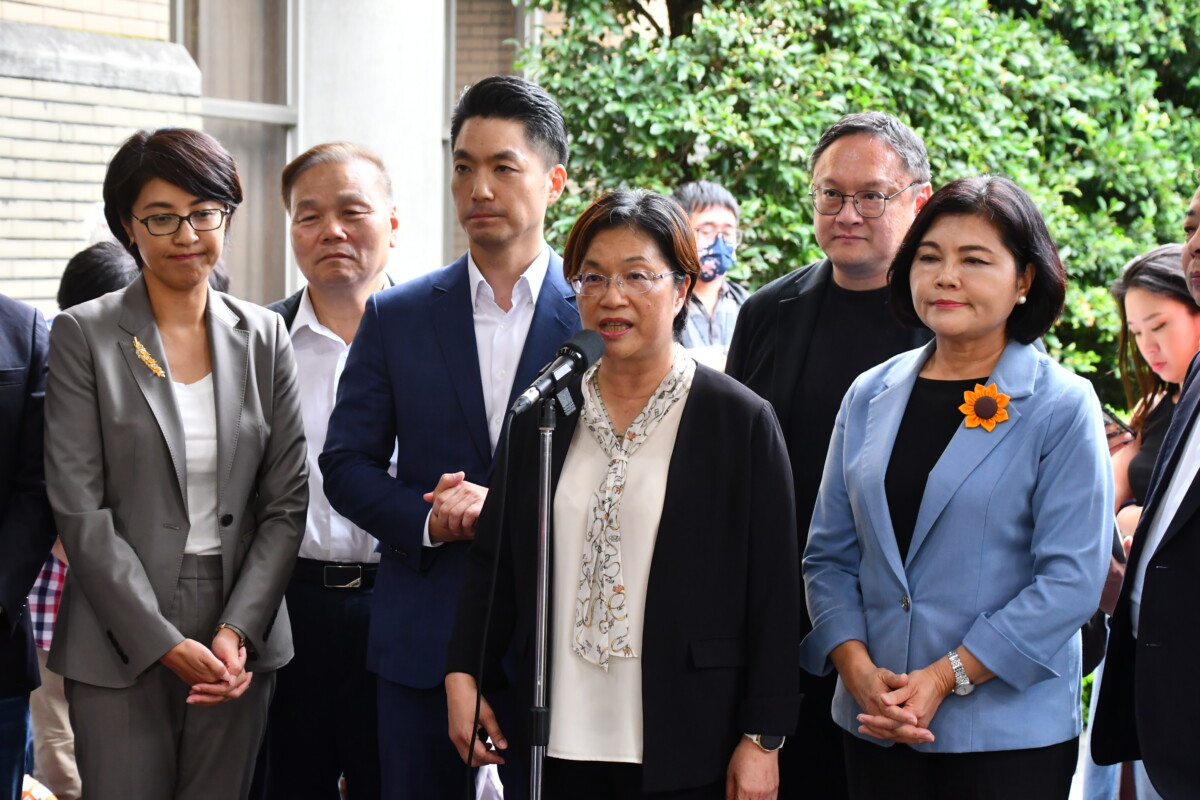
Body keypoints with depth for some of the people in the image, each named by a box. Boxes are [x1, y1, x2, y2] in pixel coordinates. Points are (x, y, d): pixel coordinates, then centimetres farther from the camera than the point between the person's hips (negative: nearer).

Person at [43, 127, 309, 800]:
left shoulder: (264, 336, 7)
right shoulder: (83, 335, -2)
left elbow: (287, 502, 5)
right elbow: (80, 510, -7)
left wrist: (239, 630, -7)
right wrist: (163, 642, -12)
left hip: (240, 635, 3)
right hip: (120, 644, -2)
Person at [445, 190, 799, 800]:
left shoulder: (741, 421, -2)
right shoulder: (540, 415, 9)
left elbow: (774, 593, -3)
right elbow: (493, 560, 13)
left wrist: (761, 739, -6)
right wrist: (463, 674, 0)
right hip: (558, 739, 3)